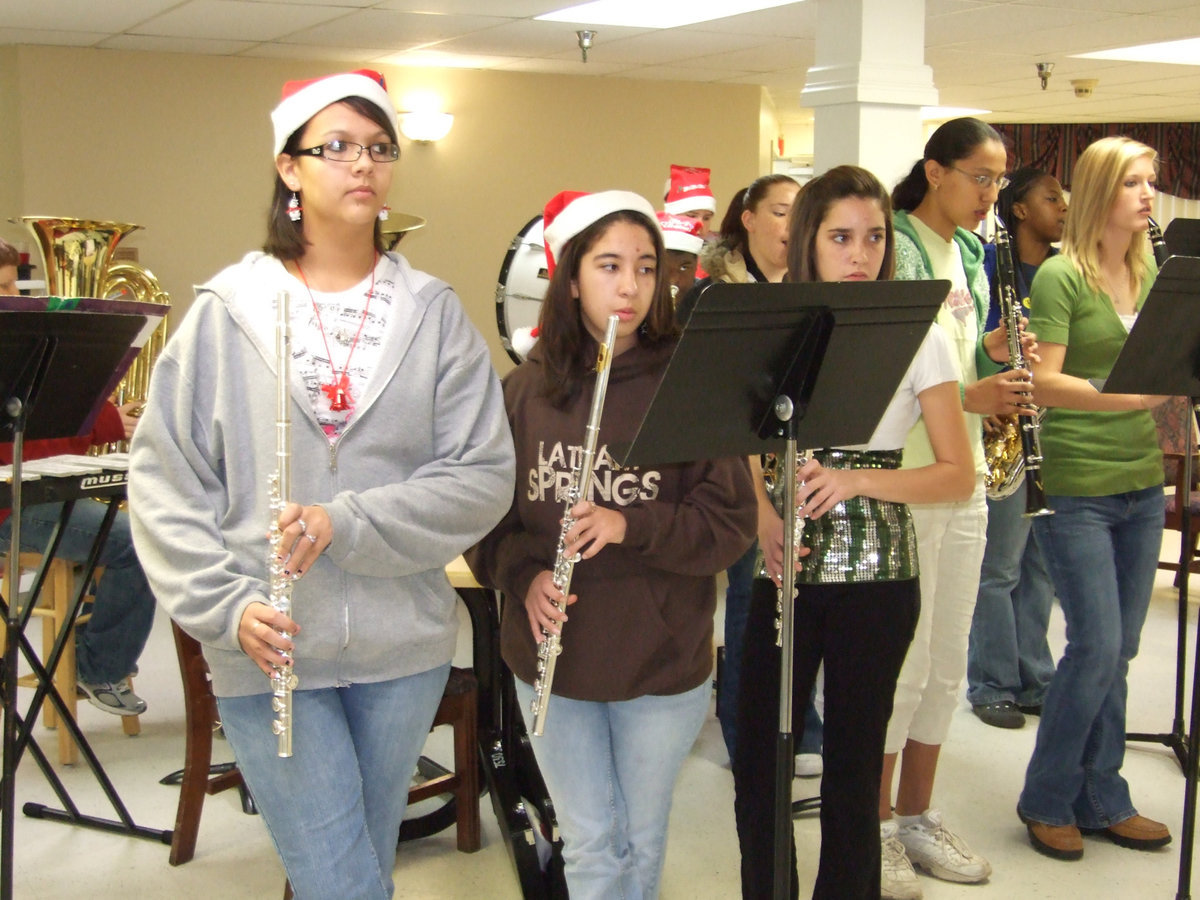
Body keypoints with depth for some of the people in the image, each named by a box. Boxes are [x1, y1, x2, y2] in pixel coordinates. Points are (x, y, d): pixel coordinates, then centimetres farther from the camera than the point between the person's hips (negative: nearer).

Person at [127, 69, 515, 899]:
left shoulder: (434, 314, 0)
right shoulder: (228, 312, -3)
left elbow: (485, 474, -6)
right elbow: (163, 481, -1)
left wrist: (346, 526, -17)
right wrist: (225, 604, -12)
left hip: (404, 645, 2)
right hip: (266, 651, -2)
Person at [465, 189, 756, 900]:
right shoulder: (527, 392, -1)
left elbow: (733, 523, -11)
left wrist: (632, 527, -25)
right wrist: (524, 575, -15)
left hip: (663, 660, -1)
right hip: (552, 656, 2)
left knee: (641, 843, 16)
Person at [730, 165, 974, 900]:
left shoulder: (917, 336, -3)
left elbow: (960, 475, -5)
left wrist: (857, 480, -19)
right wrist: (763, 512, -7)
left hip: (876, 575, -2)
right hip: (787, 566, 2)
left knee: (852, 769, 5)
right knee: (758, 764, 3)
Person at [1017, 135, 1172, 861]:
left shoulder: (1151, 274, 11)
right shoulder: (1060, 276, -9)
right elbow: (1044, 383, -16)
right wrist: (1138, 392, -25)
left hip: (1142, 483, 7)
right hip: (1077, 488, -6)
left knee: (1119, 650, 11)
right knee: (1096, 646, -6)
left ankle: (1101, 798, 24)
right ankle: (1047, 801, 12)